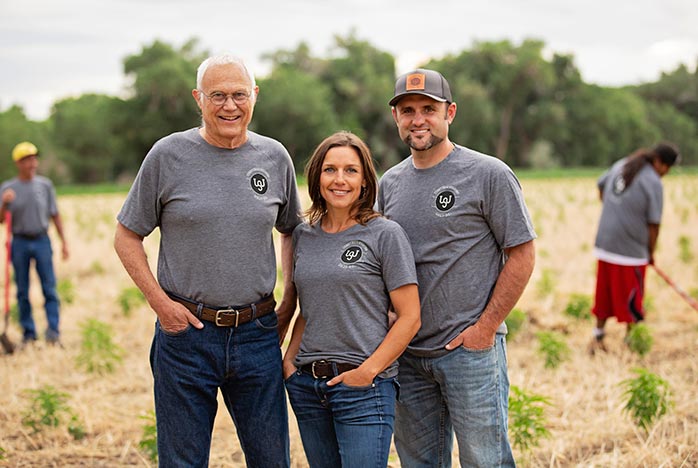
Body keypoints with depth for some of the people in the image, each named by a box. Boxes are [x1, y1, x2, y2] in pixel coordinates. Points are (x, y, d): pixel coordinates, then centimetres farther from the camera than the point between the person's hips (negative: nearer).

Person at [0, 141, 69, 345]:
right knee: (22, 291, 5)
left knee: (49, 288, -7)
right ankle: (28, 334, 12)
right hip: (19, 242, 0)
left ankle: (53, 330, -8)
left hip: (42, 241, 0)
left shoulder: (45, 184, 5)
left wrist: (64, 241, 5)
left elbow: (55, 215, 9)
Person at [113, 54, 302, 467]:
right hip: (186, 330, -2)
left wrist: (290, 304, 9)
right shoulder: (168, 155, -3)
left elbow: (292, 231, 19)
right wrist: (160, 302, -8)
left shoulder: (275, 157, 5)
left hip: (258, 335, 2)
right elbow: (127, 237, 3)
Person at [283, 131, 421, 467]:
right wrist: (289, 359, 5)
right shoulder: (303, 235, 11)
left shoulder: (385, 235, -5)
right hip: (306, 385, 5)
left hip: (364, 388, -5)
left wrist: (368, 370, -14)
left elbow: (409, 317, -7)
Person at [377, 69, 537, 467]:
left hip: (471, 349, -5)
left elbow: (522, 255, -7)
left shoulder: (489, 175, -7)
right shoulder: (390, 183, 10)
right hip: (407, 353, 5)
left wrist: (485, 328, -11)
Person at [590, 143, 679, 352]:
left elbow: (600, 185, 26)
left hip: (604, 245, 7)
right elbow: (653, 224, -13)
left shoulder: (620, 165, 7)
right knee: (632, 298, 8)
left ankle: (598, 338, 23)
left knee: (604, 294, 16)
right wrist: (651, 253, 1)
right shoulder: (653, 182, -14)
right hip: (631, 249, -7)